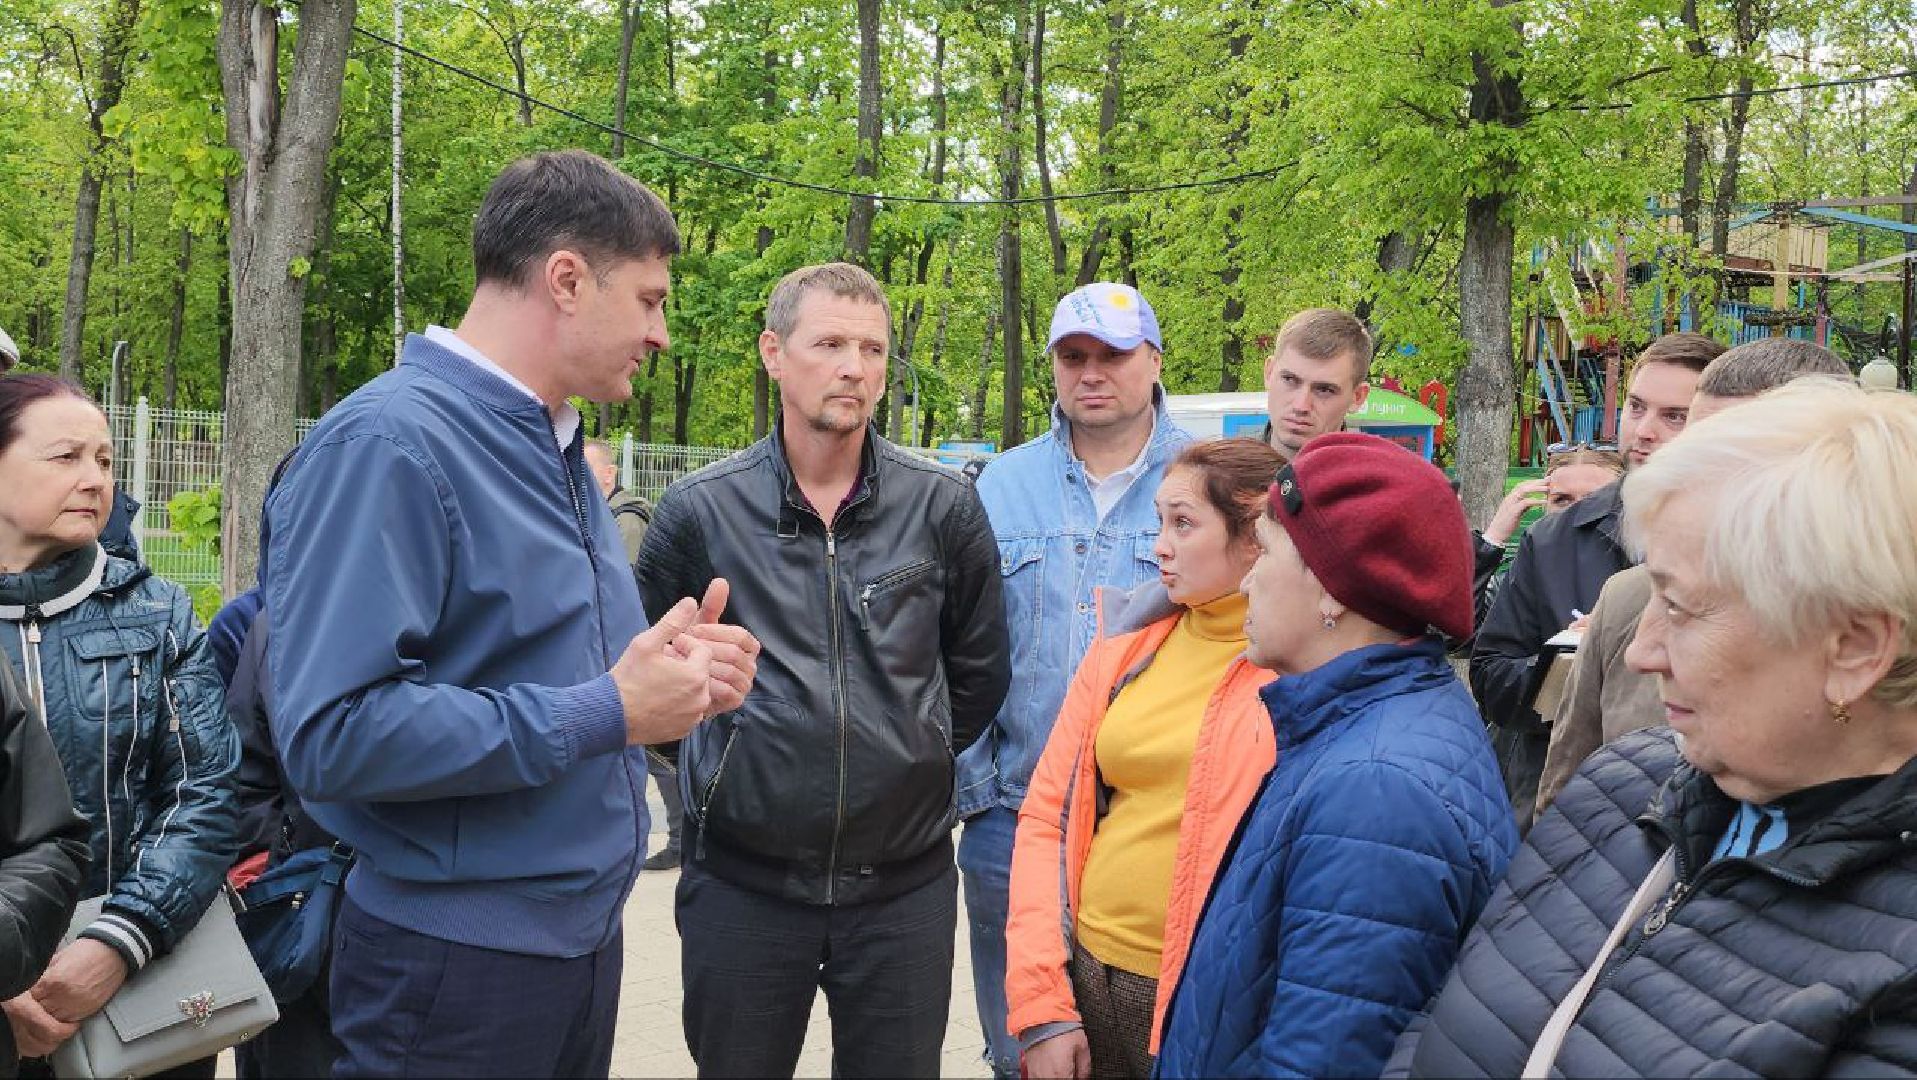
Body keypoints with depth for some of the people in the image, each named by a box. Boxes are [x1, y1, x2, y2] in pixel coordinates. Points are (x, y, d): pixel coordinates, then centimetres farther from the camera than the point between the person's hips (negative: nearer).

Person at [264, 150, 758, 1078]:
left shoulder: (555, 449, 10)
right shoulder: (386, 444, -18)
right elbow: (333, 732, -28)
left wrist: (671, 668, 0)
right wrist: (605, 714, -22)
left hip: (586, 932, 9)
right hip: (454, 965, -8)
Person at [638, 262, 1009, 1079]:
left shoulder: (943, 506, -1)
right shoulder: (701, 508, -3)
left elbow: (979, 672, 10)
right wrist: (715, 757, 8)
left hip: (906, 881, 1)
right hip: (742, 880, 0)